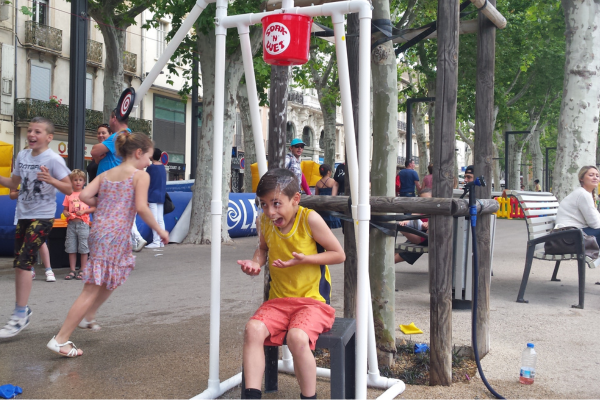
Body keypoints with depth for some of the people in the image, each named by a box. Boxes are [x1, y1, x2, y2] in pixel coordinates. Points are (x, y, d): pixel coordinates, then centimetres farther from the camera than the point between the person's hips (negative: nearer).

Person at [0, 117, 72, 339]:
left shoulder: (53, 159, -13)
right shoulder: (22, 155, 5)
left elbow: (69, 189, -14)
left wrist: (51, 180, -30)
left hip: (42, 217, -7)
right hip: (23, 215, 7)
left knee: (23, 262, -13)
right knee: (18, 264, 10)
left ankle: (19, 316, -7)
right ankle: (23, 310, 25)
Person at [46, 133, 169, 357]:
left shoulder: (106, 174, 16)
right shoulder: (141, 176, -3)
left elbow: (84, 196, 3)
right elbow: (141, 208, -14)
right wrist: (160, 231, -4)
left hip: (99, 230, 8)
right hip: (115, 236, -8)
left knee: (118, 275, 30)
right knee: (92, 289, -5)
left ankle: (88, 316, 36)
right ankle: (60, 340, -5)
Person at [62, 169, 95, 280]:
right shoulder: (68, 195, 10)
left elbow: (94, 208, 0)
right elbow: (65, 209, 13)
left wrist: (84, 211, -14)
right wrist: (65, 213, -9)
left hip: (83, 224, -3)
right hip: (71, 223, 3)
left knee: (83, 248, 0)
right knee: (71, 248, 6)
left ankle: (82, 271, 7)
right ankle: (72, 271, 13)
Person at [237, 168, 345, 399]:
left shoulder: (310, 219, -13)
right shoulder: (264, 222, 1)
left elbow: (339, 254, -6)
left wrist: (304, 259, -19)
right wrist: (256, 262, -1)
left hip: (313, 300, -5)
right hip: (278, 300, 5)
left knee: (297, 337, -32)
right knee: (253, 329, -24)